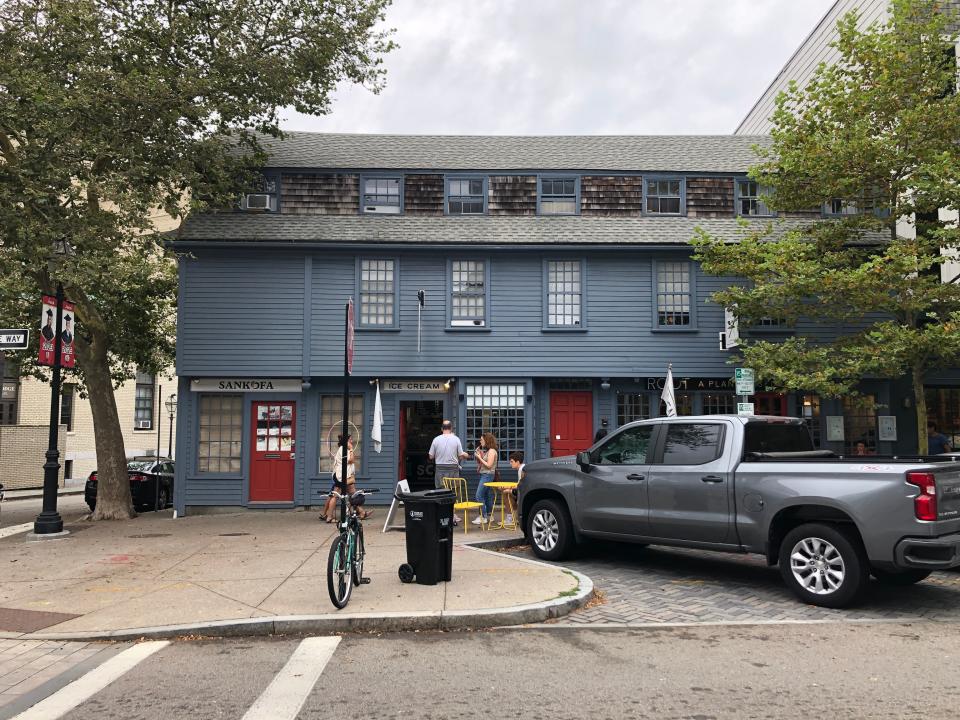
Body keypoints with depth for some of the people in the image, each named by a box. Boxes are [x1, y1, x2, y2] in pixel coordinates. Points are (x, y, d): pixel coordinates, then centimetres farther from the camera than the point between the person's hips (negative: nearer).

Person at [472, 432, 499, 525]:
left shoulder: (492, 451, -12)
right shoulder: (486, 450, 15)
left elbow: (489, 465, -16)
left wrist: (480, 458, -11)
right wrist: (477, 455, 5)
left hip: (488, 475, -9)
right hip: (484, 475, 9)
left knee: (479, 496, -11)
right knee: (487, 496, 12)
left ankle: (482, 517, -10)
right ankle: (489, 515, 19)